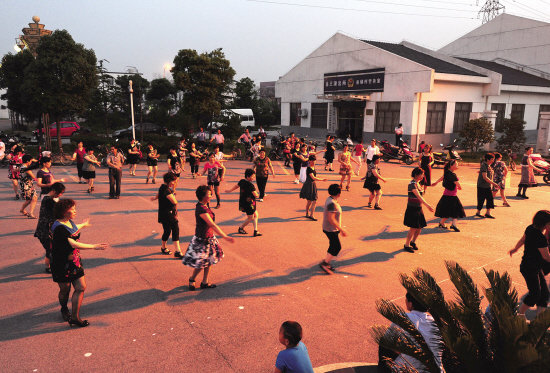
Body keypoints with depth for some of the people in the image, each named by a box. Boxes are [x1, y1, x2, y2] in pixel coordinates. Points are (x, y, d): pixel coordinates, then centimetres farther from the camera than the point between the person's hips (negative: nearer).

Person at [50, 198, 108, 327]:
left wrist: (83, 225, 50)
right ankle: (64, 309, 41)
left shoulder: (70, 222, 4)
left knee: (81, 287, 2)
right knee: (65, 290, 11)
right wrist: (94, 246, -33)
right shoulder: (58, 228, -24)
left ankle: (75, 316, 10)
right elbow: (73, 244, -31)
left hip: (74, 262, 8)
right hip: (62, 264, -8)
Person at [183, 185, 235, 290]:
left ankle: (204, 282, 25)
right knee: (201, 262, 4)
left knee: (209, 261, 14)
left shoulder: (205, 206, 3)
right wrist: (225, 237, -35)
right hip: (202, 239, -9)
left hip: (209, 237, 9)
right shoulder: (201, 209, -26)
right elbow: (212, 225, -32)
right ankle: (192, 279, 29)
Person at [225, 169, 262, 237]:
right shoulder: (250, 185, -23)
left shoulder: (242, 181, 3)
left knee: (255, 215, 13)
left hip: (243, 201, 10)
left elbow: (236, 186, 21)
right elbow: (255, 195, -26)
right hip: (248, 203, -10)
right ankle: (241, 228, 23)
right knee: (250, 218, 5)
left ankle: (255, 231, 13)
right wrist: (258, 195, -1)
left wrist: (230, 190, 38)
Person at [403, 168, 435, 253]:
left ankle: (413, 242, 31)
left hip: (418, 208, 9)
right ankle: (407, 245, 10)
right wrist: (427, 205, -35)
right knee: (413, 228, -5)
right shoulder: (412, 184, -18)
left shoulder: (417, 183, 11)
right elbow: (418, 196, -28)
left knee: (420, 227, 12)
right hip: (412, 208, -9)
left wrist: (428, 205, 18)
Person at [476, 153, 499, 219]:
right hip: (482, 186, -9)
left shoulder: (488, 166, 12)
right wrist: (493, 183, -25)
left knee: (490, 199, 2)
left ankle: (488, 213, 6)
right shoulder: (484, 166, -17)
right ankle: (478, 212, 15)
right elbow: (485, 177, -25)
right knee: (481, 200, 1)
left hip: (488, 186, 9)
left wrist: (493, 184, 15)